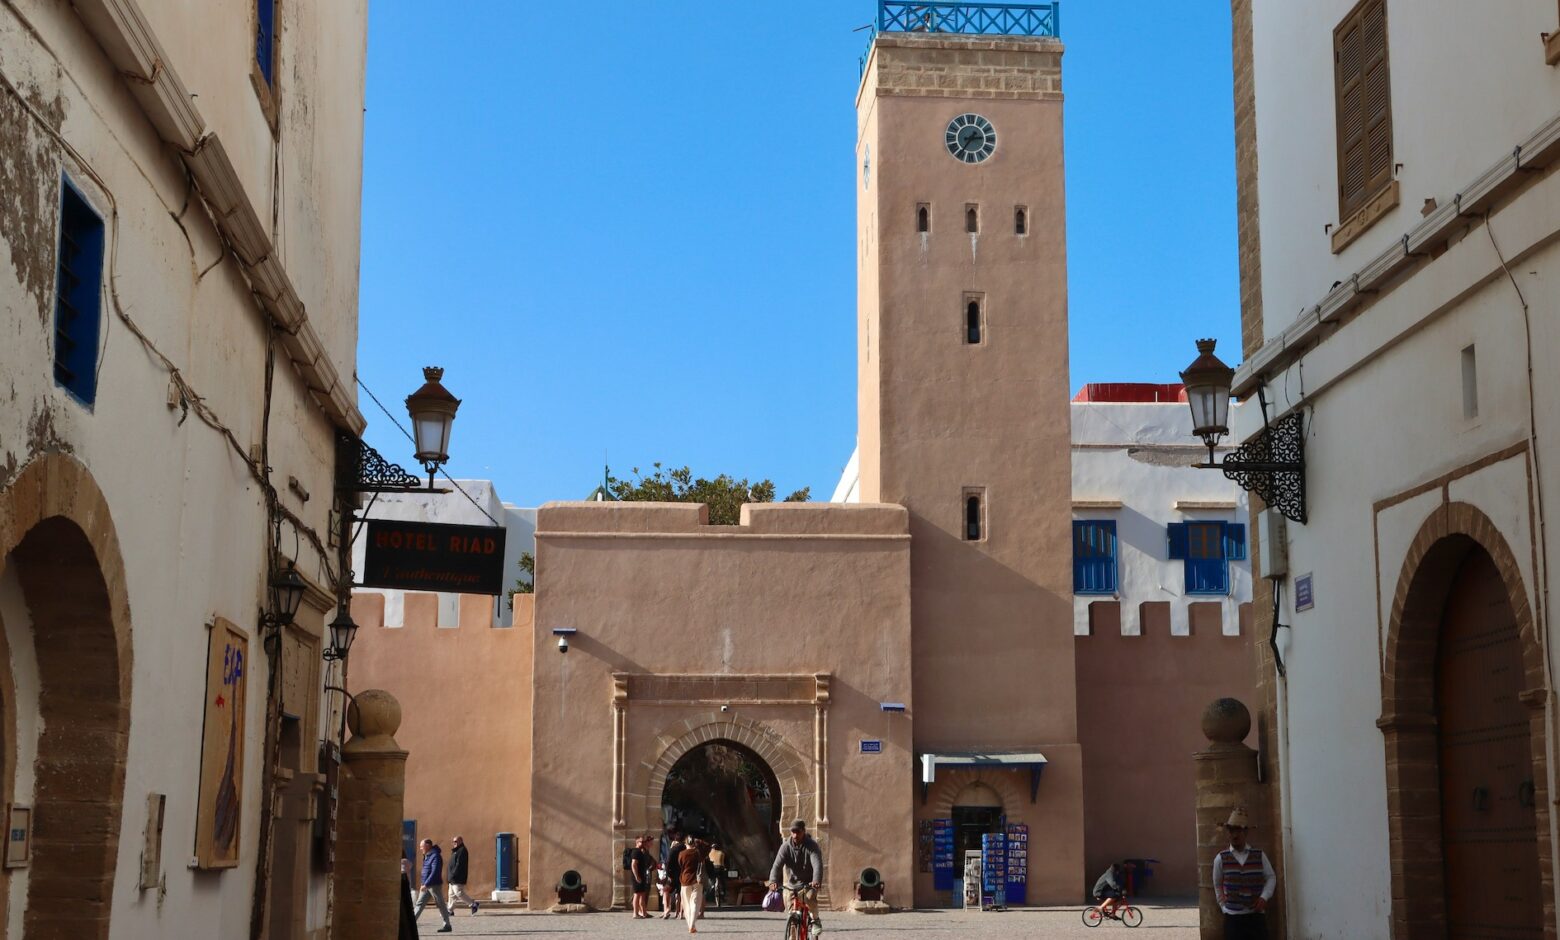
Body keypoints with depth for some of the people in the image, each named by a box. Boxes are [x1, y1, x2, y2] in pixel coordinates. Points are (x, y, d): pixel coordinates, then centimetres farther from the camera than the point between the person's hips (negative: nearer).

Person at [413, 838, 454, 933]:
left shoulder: (435, 856, -17)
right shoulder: (427, 856, 13)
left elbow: (434, 872, -25)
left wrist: (425, 884, -27)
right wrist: (423, 883, 17)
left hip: (434, 885, -9)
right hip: (426, 886, 9)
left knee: (440, 905, -1)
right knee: (419, 904, 5)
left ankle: (447, 926, 6)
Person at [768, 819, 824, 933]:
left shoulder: (811, 845, -17)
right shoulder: (786, 846, -10)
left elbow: (817, 864, -31)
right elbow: (777, 865, -20)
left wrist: (816, 880, -51)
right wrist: (773, 881, -39)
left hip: (810, 882, -3)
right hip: (793, 883, 3)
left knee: (810, 898, -32)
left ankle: (816, 919, -4)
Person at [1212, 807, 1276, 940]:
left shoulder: (1259, 855, 0)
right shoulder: (1221, 858, -1)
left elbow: (1271, 877, 8)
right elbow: (1217, 885, 12)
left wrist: (1264, 897, -6)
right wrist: (1223, 905, 8)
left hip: (1256, 915, 1)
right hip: (1233, 916, -1)